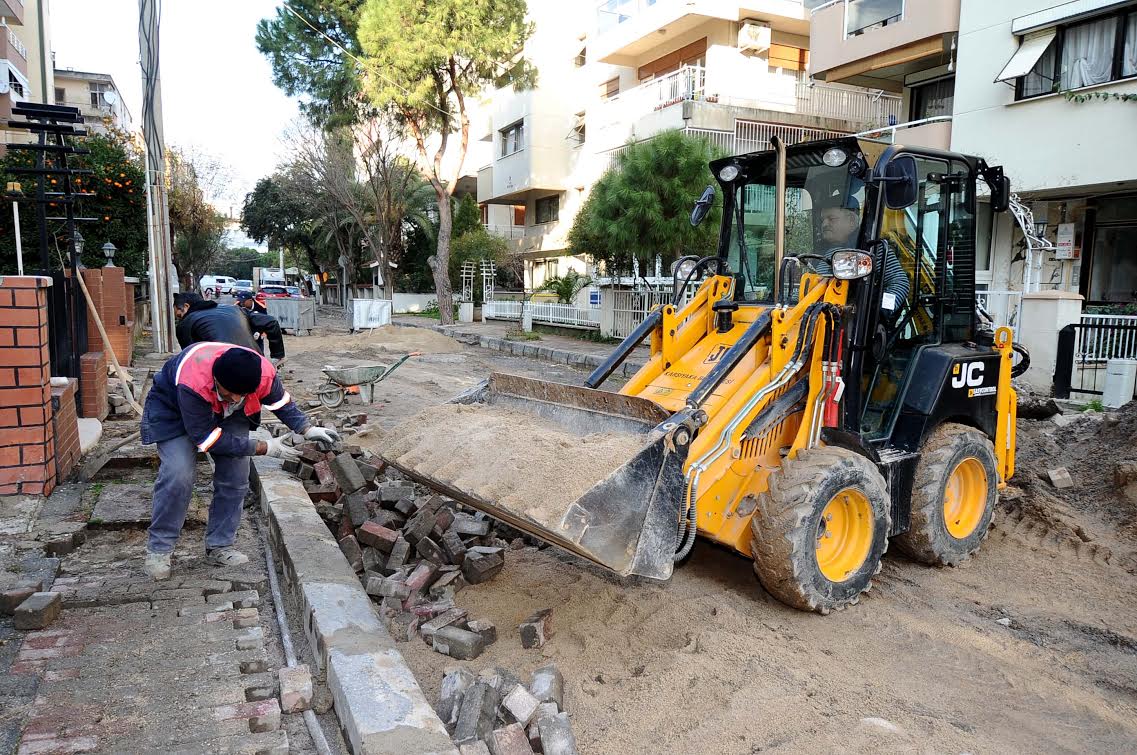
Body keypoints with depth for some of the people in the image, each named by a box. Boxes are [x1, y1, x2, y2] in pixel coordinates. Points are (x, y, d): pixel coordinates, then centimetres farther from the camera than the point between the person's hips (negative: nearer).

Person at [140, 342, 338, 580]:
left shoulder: (263, 373, -32)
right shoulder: (192, 384, -44)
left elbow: (281, 401, -7)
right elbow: (207, 438, -35)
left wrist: (307, 429, -22)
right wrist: (265, 448, -34)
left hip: (226, 415, 5)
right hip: (174, 412, -4)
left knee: (235, 477, -6)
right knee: (178, 476, -21)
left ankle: (219, 546, 9)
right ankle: (158, 549, -3)